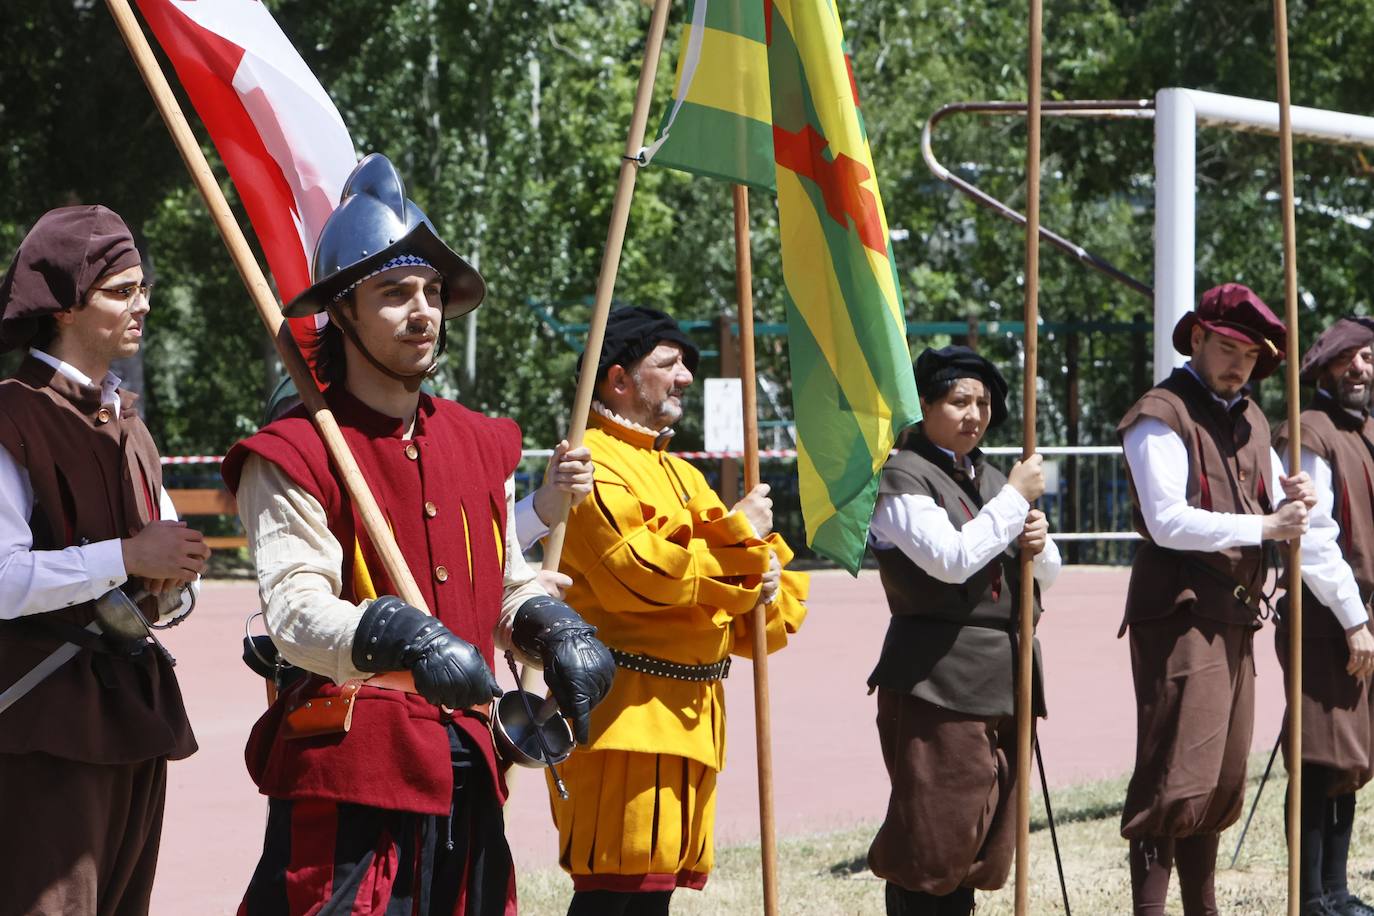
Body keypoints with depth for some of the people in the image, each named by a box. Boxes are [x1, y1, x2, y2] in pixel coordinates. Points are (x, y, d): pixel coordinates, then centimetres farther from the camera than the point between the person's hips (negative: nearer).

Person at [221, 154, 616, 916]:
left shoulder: (481, 445, 15)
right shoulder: (294, 454, -7)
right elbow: (296, 611, -18)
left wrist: (555, 633, 1)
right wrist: (402, 638, -34)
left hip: (465, 767, 7)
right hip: (345, 769, -7)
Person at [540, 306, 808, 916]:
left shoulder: (679, 475, 23)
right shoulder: (592, 462, -7)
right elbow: (633, 571, -22)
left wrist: (767, 581, -5)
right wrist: (736, 534, -12)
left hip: (688, 715, 9)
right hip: (623, 713, -9)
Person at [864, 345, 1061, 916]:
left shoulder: (988, 479, 19)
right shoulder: (902, 478, -6)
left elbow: (1047, 576, 23)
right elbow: (952, 558, -20)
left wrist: (1039, 545, 0)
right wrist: (1015, 500, -11)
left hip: (1003, 676, 8)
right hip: (937, 680, -8)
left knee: (980, 844, 8)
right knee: (932, 832, -9)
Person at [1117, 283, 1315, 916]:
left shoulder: (1249, 420, 20)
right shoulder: (1161, 416, -7)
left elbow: (1268, 513, 25)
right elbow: (1169, 522, -17)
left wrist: (1290, 501, 1)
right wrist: (1267, 525, -17)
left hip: (1235, 619, 9)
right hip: (1180, 613, -8)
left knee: (1224, 781, 11)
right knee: (1179, 779, -14)